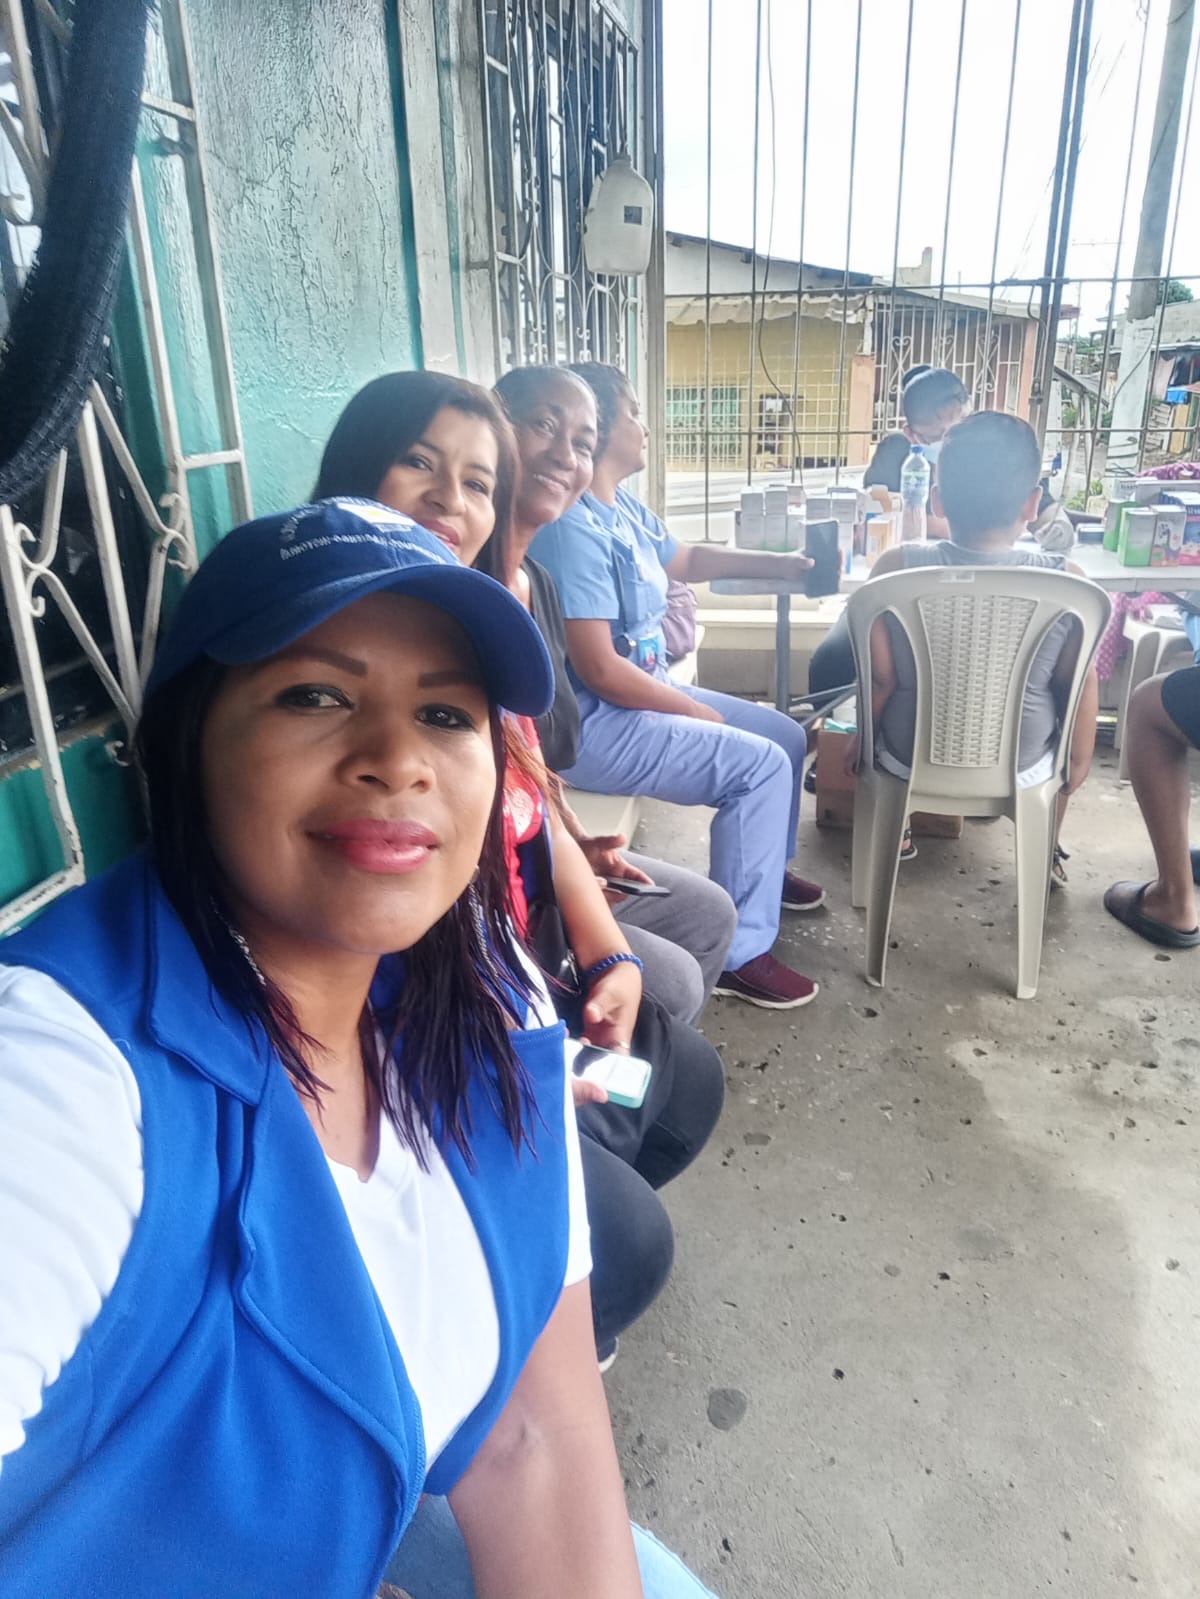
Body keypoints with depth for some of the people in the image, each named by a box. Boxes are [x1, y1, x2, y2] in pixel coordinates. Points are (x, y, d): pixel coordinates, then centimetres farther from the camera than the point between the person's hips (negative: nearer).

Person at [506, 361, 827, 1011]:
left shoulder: (625, 509, 7)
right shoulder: (574, 527, -23)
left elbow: (685, 559, 28)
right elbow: (600, 671, -26)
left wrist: (777, 562, 27)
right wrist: (701, 713, -15)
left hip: (646, 688, 10)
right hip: (593, 721, -10)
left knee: (787, 736, 14)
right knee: (761, 764, -19)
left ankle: (765, 868, 38)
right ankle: (740, 955, -9)